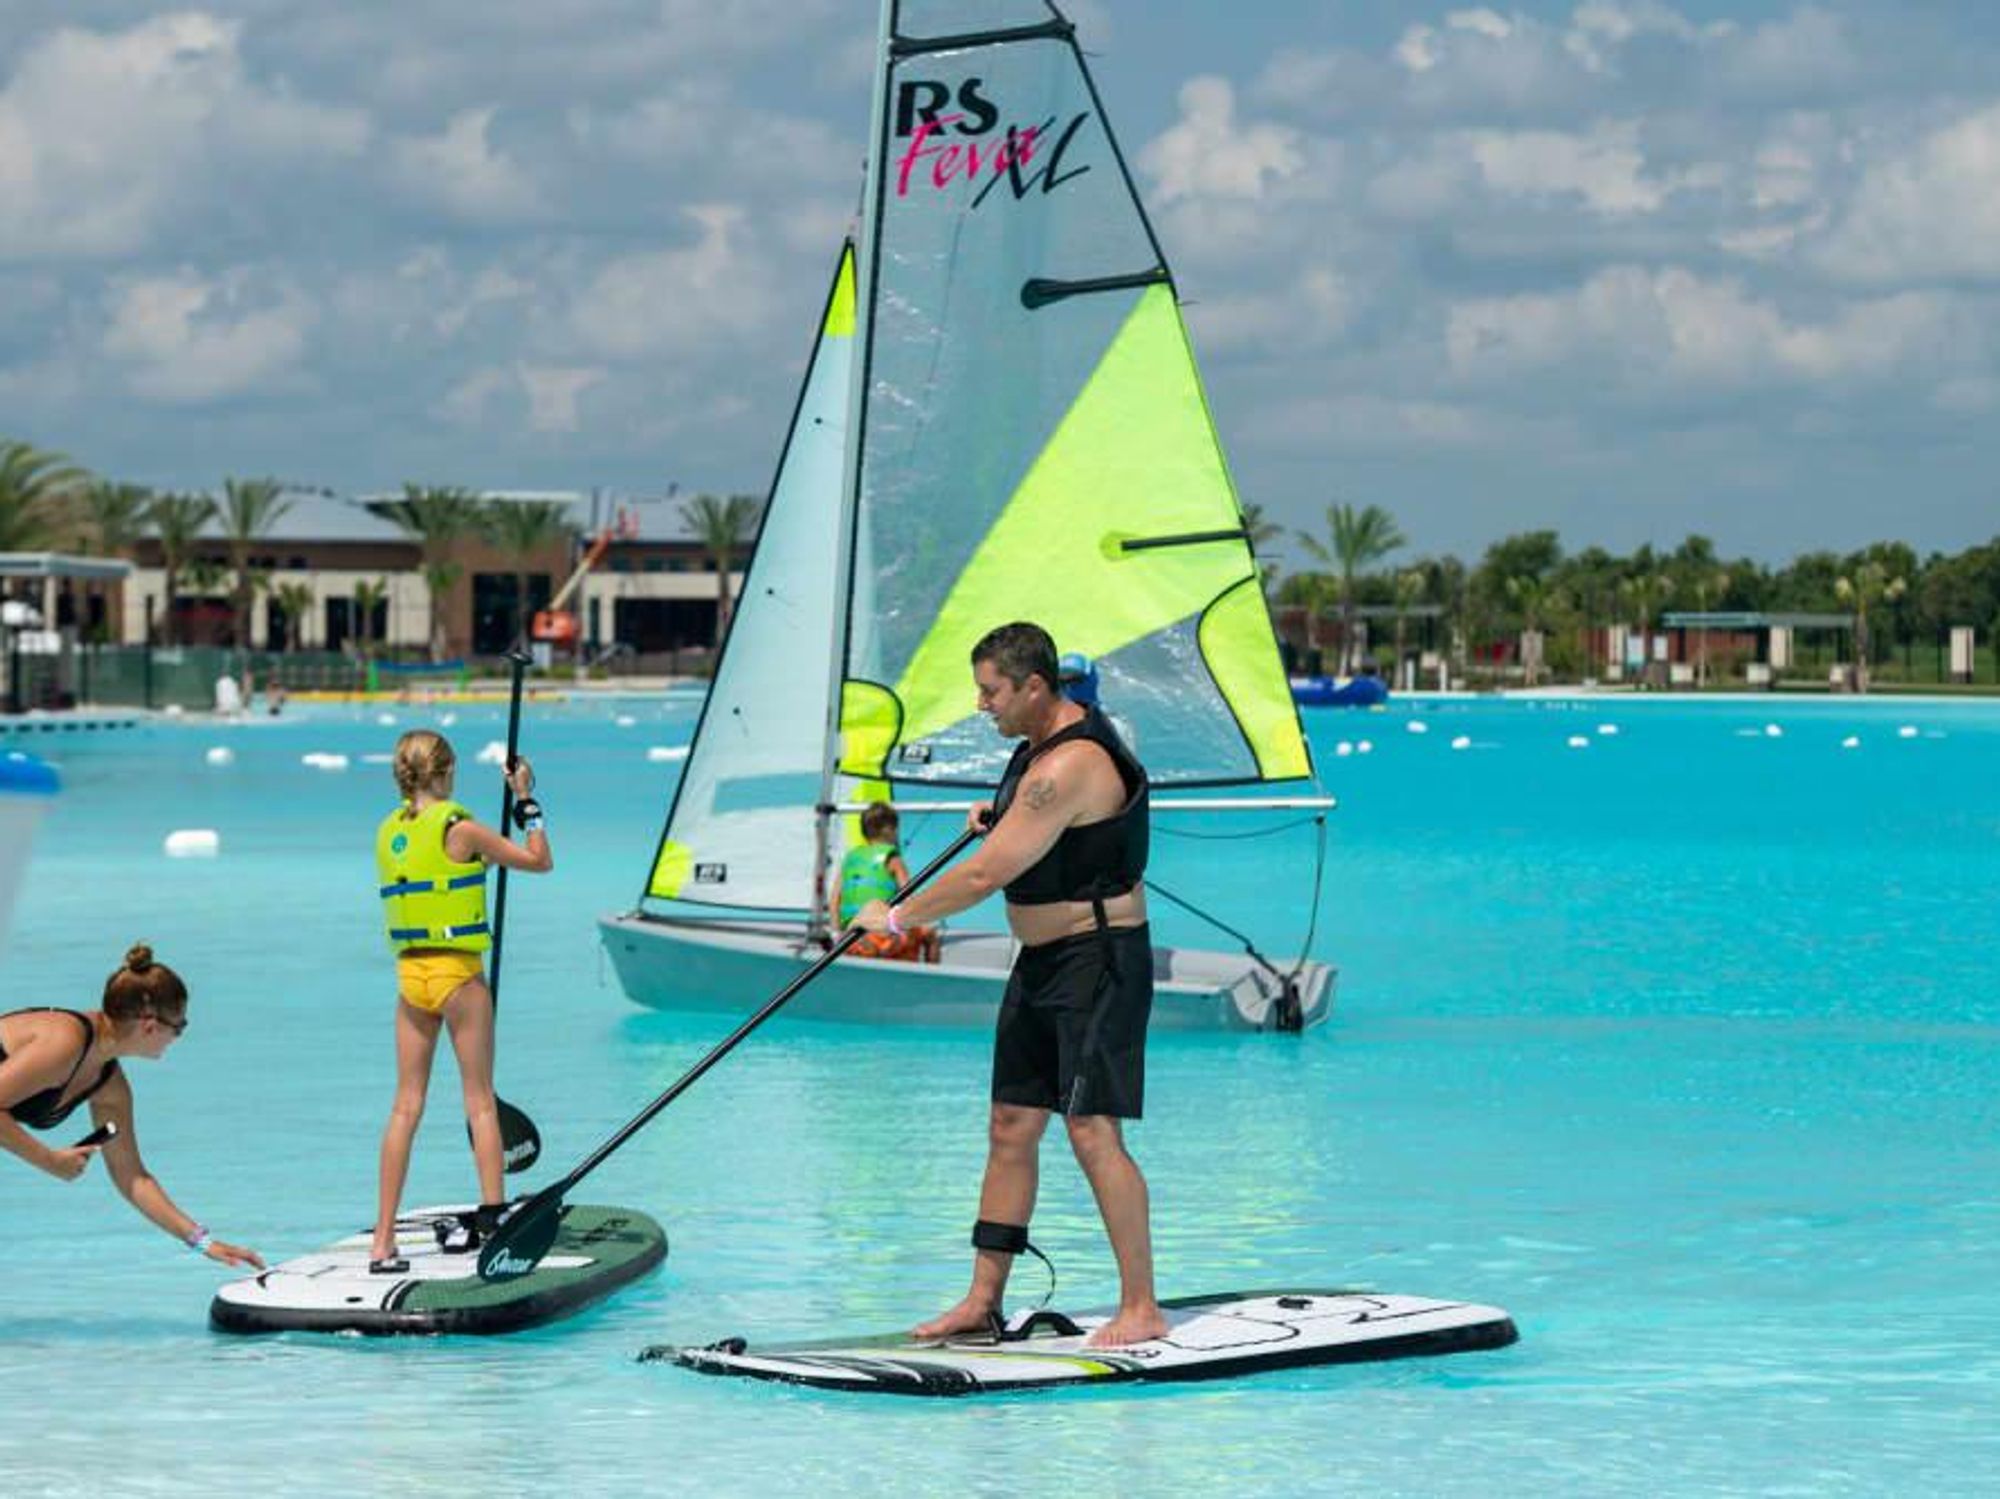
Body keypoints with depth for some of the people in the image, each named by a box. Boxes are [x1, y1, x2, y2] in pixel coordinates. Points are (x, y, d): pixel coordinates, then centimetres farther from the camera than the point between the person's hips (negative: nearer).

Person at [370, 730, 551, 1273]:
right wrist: (527, 802, 8)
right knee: (480, 1102, 5)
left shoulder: (388, 833, 6)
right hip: (458, 973, -5)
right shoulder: (460, 830, -10)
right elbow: (540, 861, -2)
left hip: (410, 973, 5)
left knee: (406, 1106, 6)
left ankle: (383, 1242, 2)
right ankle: (492, 1218, 5)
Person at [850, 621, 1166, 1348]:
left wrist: (896, 917, -12)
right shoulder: (1042, 743, 11)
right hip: (1041, 961, 10)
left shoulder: (1070, 765, -23)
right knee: (1010, 1127, 8)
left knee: (1092, 1131, -14)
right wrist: (1000, 812, 15)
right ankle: (983, 1301, 12)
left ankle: (1141, 1309, -11)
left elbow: (988, 873, -24)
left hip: (1098, 961, -10)